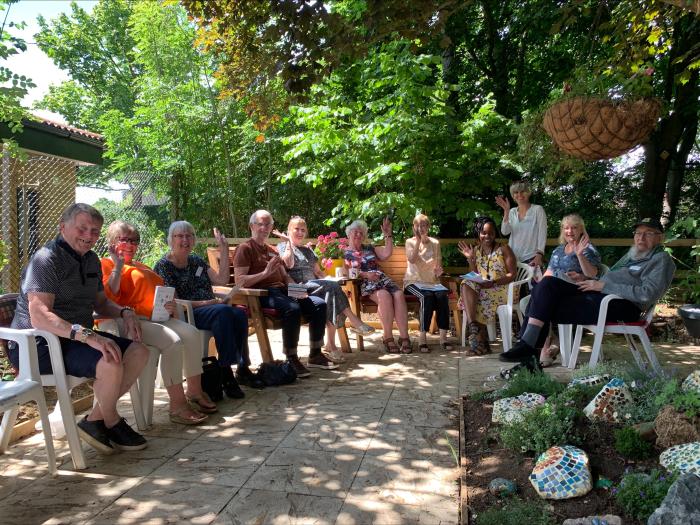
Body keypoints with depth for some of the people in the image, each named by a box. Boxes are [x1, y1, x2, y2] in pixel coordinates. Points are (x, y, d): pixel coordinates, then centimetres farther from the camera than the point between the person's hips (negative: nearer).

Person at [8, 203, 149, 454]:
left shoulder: (91, 260, 13)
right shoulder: (46, 259, -15)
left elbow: (101, 302, 24)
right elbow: (39, 317, -28)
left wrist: (124, 312, 1)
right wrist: (87, 336, -40)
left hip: (76, 337, 9)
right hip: (37, 346, -9)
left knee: (139, 351, -6)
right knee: (110, 362, -31)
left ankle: (96, 419, -3)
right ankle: (111, 422, -3)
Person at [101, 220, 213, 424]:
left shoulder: (142, 268, 27)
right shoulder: (106, 265, 4)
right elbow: (109, 296, -14)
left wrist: (169, 306, 6)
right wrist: (118, 265, -14)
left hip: (154, 316, 8)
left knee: (191, 332, -13)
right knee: (173, 341, -29)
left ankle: (194, 390, -2)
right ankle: (177, 405, -25)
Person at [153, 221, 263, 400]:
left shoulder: (196, 260, 19)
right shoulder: (163, 266, 0)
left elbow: (222, 279, 11)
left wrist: (224, 250, 8)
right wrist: (205, 302, -17)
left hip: (209, 308, 6)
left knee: (239, 314, -25)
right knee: (224, 312, -34)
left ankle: (242, 368, -19)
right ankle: (226, 373, -30)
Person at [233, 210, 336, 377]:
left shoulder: (272, 250, 26)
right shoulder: (245, 248, 1)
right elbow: (240, 281, -11)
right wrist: (265, 273, -20)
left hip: (282, 290, 8)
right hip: (262, 294, -8)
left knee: (319, 304, -8)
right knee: (292, 308, -35)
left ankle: (315, 355, 0)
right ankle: (291, 359, -23)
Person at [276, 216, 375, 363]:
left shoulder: (308, 250, 30)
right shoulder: (283, 246, 9)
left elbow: (318, 271, 27)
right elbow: (288, 264, -12)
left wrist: (326, 279, 6)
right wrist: (288, 241, -5)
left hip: (314, 287, 6)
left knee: (330, 294, -31)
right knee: (332, 286, -31)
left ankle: (330, 344, -34)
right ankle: (355, 322, -26)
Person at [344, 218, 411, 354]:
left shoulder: (369, 248, 27)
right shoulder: (345, 253, 14)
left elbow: (387, 254, 15)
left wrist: (387, 234, 12)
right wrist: (365, 274, -14)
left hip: (382, 279, 4)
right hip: (364, 283, -4)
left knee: (399, 294, -28)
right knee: (384, 295, -36)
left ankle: (404, 337, -33)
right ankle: (388, 337, -30)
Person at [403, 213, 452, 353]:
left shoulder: (435, 243, 14)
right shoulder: (410, 242, 5)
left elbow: (438, 265, 16)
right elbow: (412, 260, -14)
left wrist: (438, 271, -7)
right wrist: (418, 240, -12)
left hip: (432, 281, 3)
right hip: (414, 281, -3)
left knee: (443, 295, -30)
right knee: (427, 296, -35)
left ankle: (443, 337, -27)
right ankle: (422, 338, -30)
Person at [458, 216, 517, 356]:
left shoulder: (504, 249, 0)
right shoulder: (476, 250, 11)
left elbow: (512, 274, -7)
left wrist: (494, 283, -21)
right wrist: (470, 259, -7)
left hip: (503, 289, -4)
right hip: (481, 289, 4)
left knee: (478, 297, -30)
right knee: (466, 285, -26)